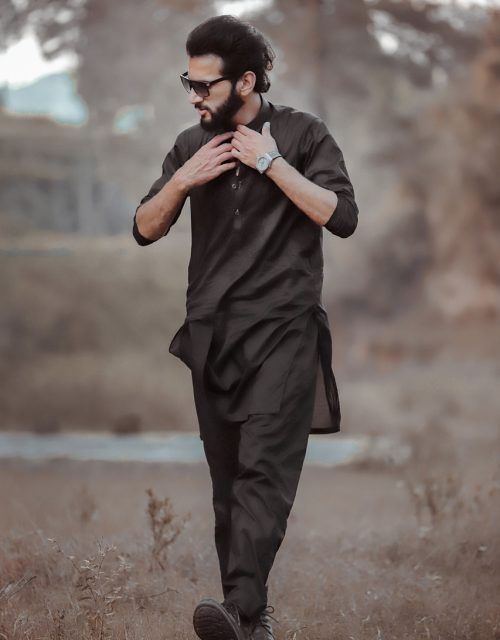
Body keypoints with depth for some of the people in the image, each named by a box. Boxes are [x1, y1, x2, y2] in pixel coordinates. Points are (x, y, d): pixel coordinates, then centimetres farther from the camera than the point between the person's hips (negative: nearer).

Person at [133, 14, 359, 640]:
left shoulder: (303, 134, 0)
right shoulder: (192, 144, 12)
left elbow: (342, 216, -10)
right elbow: (145, 229, 12)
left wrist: (271, 162, -12)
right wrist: (184, 180, -6)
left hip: (283, 329, -5)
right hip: (212, 332, 5)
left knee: (264, 469, -19)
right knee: (228, 480, 4)